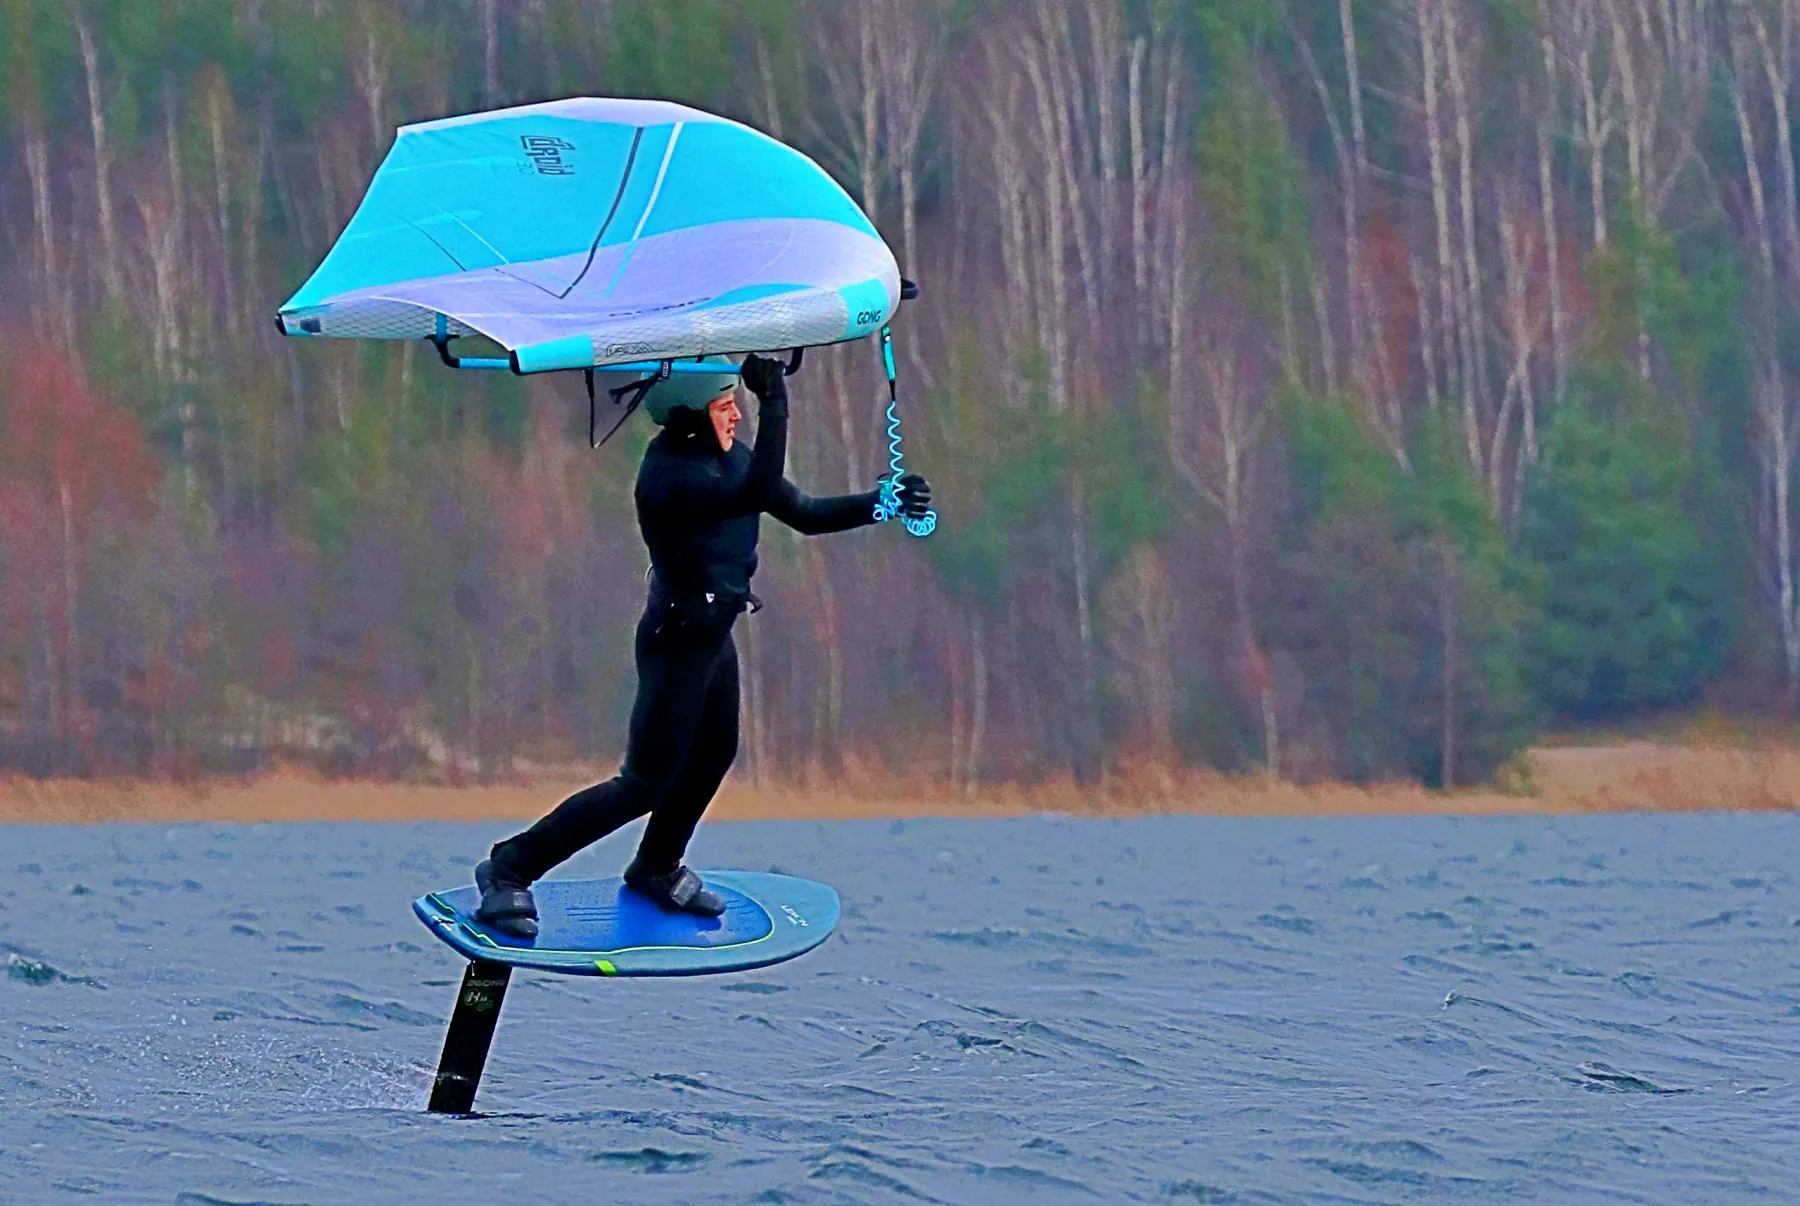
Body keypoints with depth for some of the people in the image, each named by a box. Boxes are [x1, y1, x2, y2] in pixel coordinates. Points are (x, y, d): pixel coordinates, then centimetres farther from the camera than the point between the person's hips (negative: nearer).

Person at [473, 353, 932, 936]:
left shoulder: (725, 455, 0)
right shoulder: (668, 477, -28)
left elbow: (804, 513, 6)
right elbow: (759, 492, -41)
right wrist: (774, 401, -42)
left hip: (714, 636, 9)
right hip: (678, 641, -9)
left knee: (713, 755, 25)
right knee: (646, 784, -5)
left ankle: (656, 869, 47)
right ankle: (511, 869, 1)